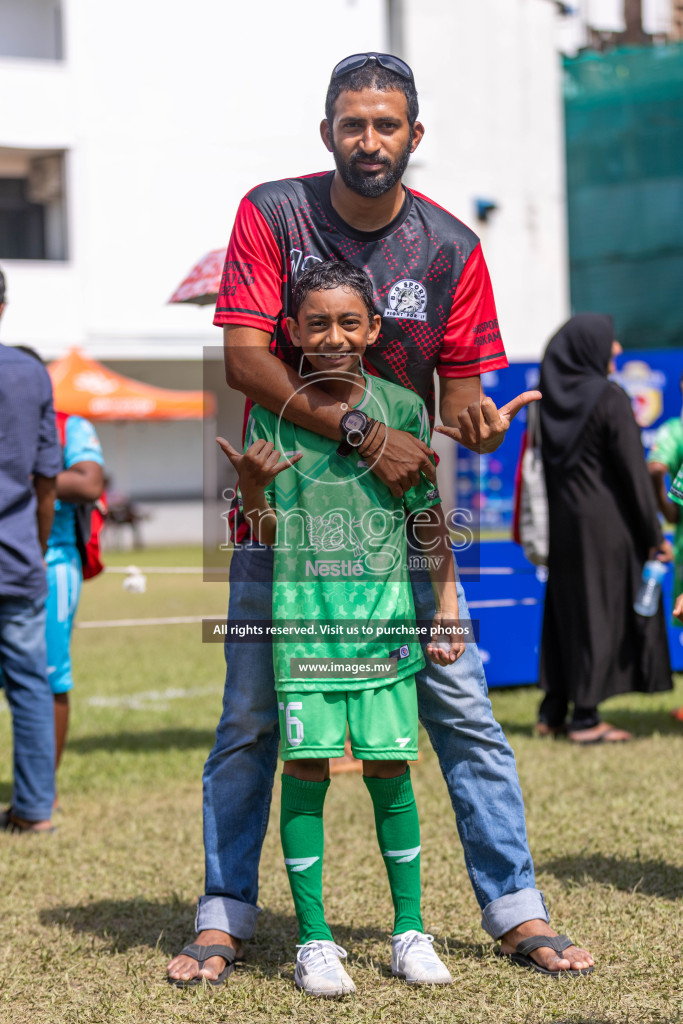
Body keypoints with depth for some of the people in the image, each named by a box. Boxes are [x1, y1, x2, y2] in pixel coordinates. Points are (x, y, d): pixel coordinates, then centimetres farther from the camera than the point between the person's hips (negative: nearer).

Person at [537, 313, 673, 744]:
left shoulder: (550, 398, 6)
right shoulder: (610, 398, -13)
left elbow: (543, 465, 9)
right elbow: (633, 470, -14)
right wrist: (654, 535, -9)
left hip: (562, 519, 6)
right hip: (605, 520, -6)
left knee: (565, 611, 14)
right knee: (600, 612, -1)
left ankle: (553, 711, 15)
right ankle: (585, 718, 0)